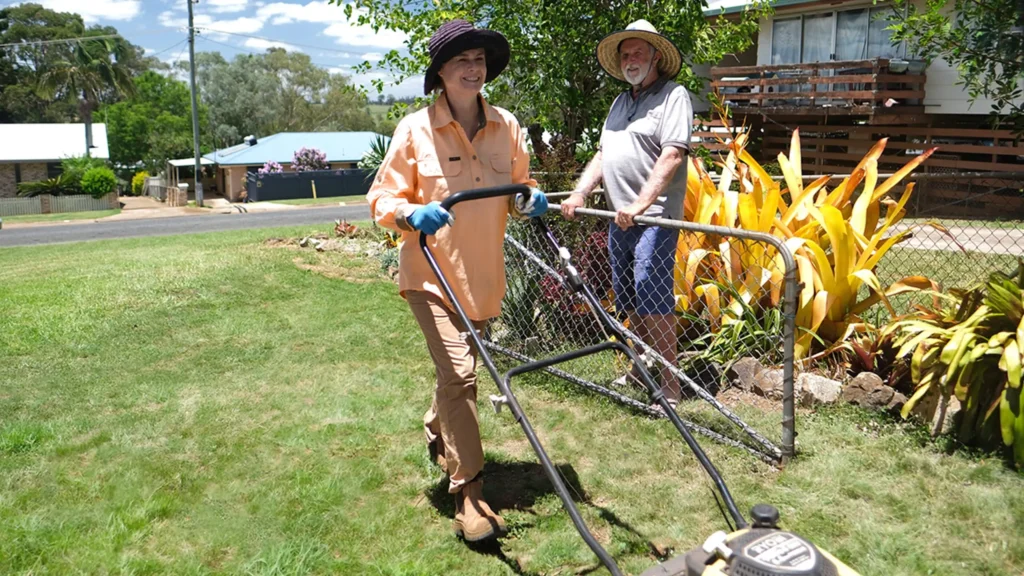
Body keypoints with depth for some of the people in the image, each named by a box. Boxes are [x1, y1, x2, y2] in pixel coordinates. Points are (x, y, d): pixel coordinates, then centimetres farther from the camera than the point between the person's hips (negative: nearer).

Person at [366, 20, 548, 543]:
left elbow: (518, 186, 15)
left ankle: (438, 434, 51)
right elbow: (382, 199, -5)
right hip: (431, 274, -5)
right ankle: (468, 495, -4)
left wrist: (529, 200, -8)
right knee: (459, 373, -15)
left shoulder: (506, 127, 1)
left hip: (484, 274, 5)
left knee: (458, 370, 22)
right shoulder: (415, 130, -10)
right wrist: (412, 214, -26)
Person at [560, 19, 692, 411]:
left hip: (653, 217, -8)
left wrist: (640, 205, -25)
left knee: (652, 300, -10)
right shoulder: (621, 102, 21)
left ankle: (669, 384, -2)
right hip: (619, 218, 8)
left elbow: (672, 156, -17)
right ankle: (641, 369, 27)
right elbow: (602, 155, 21)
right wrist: (579, 193, 6)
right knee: (629, 301, 13)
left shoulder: (673, 96, -4)